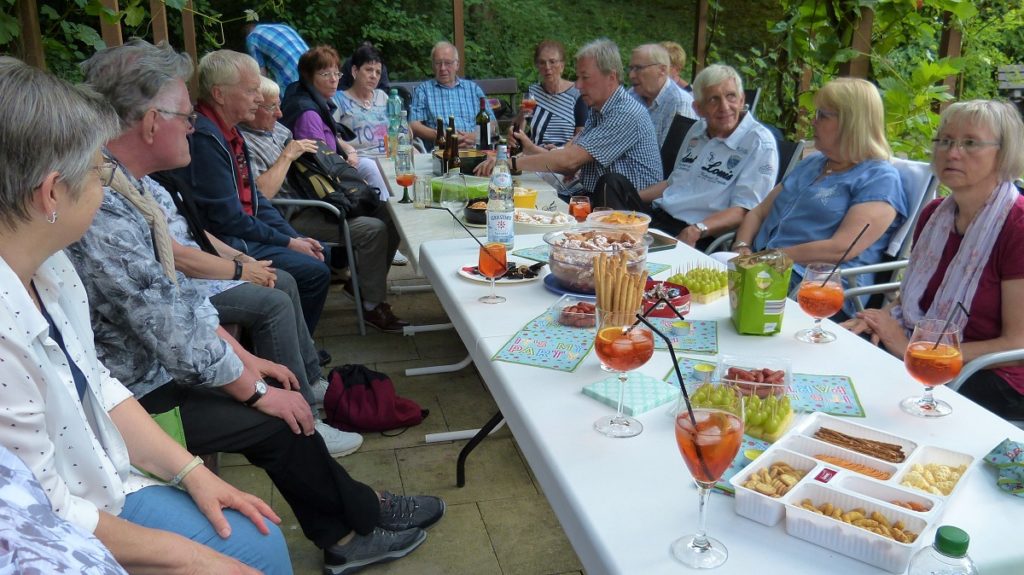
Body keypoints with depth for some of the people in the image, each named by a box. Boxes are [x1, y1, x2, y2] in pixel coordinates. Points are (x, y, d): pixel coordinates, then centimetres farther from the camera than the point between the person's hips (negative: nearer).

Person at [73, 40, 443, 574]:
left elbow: (174, 291, 9)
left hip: (155, 367, 9)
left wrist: (245, 358, 6)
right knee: (279, 420, -6)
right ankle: (363, 520, 18)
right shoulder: (101, 212, -29)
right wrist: (255, 389, -13)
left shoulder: (118, 189, 2)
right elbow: (177, 334, -27)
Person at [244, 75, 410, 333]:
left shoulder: (277, 128, 17)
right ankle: (373, 306, -8)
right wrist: (287, 156, -20)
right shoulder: (243, 143, -13)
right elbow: (260, 193, -27)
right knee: (373, 230, -23)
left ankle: (360, 281, 13)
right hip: (297, 217, -10)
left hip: (323, 200, 10)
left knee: (391, 214, 2)